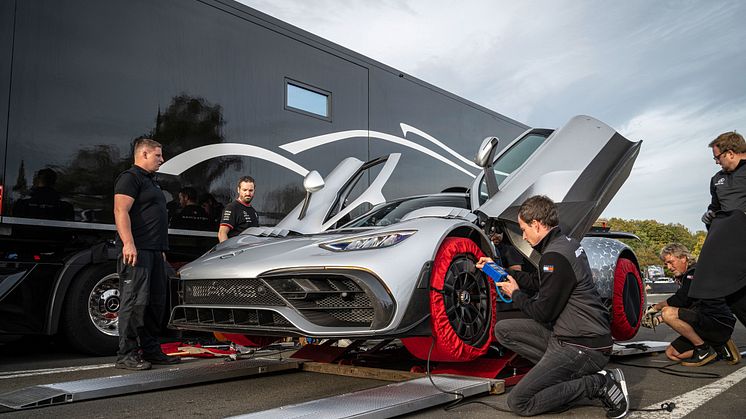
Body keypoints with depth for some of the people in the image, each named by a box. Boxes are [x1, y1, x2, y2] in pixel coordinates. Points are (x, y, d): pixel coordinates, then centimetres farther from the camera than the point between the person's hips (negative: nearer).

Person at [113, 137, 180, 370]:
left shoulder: (150, 181, 26)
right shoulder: (130, 177, -4)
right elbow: (121, 211, -16)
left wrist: (162, 250, 24)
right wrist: (128, 243, -26)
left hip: (154, 251, 10)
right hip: (137, 250, -10)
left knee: (156, 302, 11)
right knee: (134, 302, -10)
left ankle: (150, 350, 18)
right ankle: (126, 355, -5)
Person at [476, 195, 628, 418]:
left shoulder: (555, 257, -22)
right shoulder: (566, 243, 8)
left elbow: (543, 312, -17)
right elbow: (536, 282, 20)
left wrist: (515, 294, 1)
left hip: (583, 346, -10)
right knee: (503, 330, 10)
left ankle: (598, 384, -6)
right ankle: (580, 372, 6)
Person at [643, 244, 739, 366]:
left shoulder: (695, 273, -12)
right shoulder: (686, 277, 18)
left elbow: (679, 300, -22)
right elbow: (684, 305, 18)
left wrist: (655, 307, -8)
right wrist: (658, 319, 5)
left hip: (719, 324, -10)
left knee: (668, 312, -26)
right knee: (671, 353, 7)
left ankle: (704, 349, -13)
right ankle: (719, 348, 8)